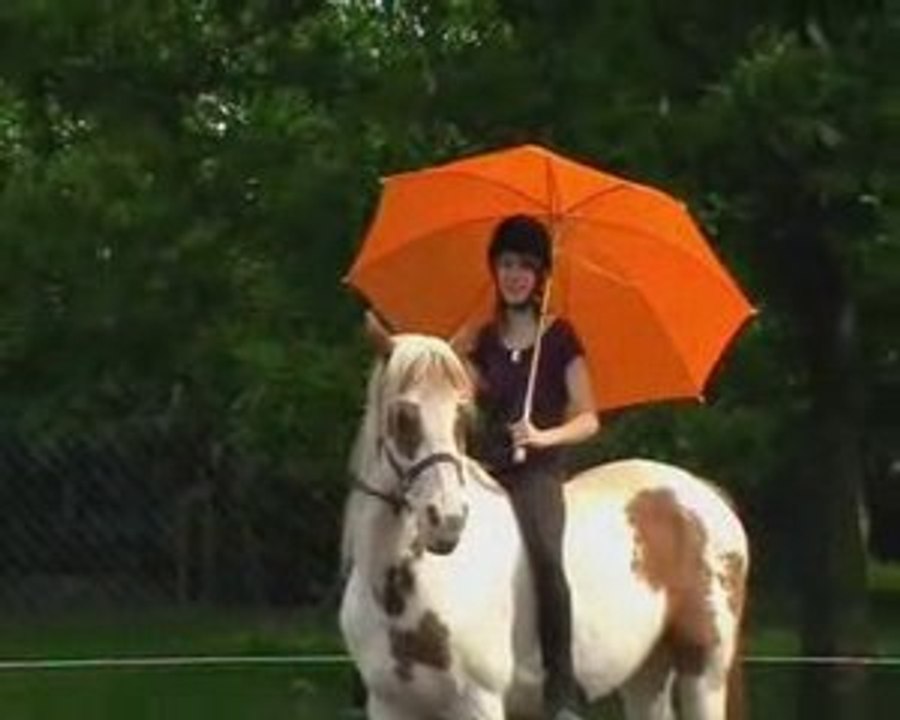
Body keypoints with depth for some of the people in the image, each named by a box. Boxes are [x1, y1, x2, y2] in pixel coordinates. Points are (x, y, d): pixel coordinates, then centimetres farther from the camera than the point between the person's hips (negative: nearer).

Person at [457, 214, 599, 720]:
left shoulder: (560, 339, 5)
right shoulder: (483, 342, 17)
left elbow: (588, 419, 1)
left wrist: (544, 437, -16)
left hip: (538, 472, -5)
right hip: (486, 470, 5)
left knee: (543, 554, -33)